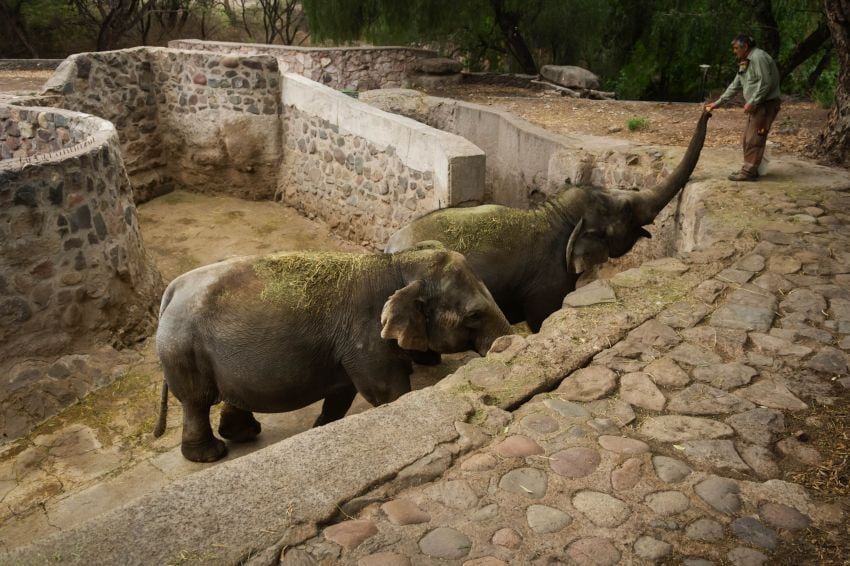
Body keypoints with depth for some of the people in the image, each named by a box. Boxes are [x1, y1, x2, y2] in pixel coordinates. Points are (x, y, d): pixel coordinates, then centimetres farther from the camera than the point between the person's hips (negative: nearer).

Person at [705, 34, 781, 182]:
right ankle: (749, 169, 17)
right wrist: (717, 103, 18)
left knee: (754, 139, -10)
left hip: (766, 104, -10)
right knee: (748, 138, 11)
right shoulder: (745, 63, 17)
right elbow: (734, 86, 21)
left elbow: (765, 83, -22)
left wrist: (752, 102, -21)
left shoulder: (758, 58, -15)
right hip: (756, 105, 10)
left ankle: (749, 171, -8)